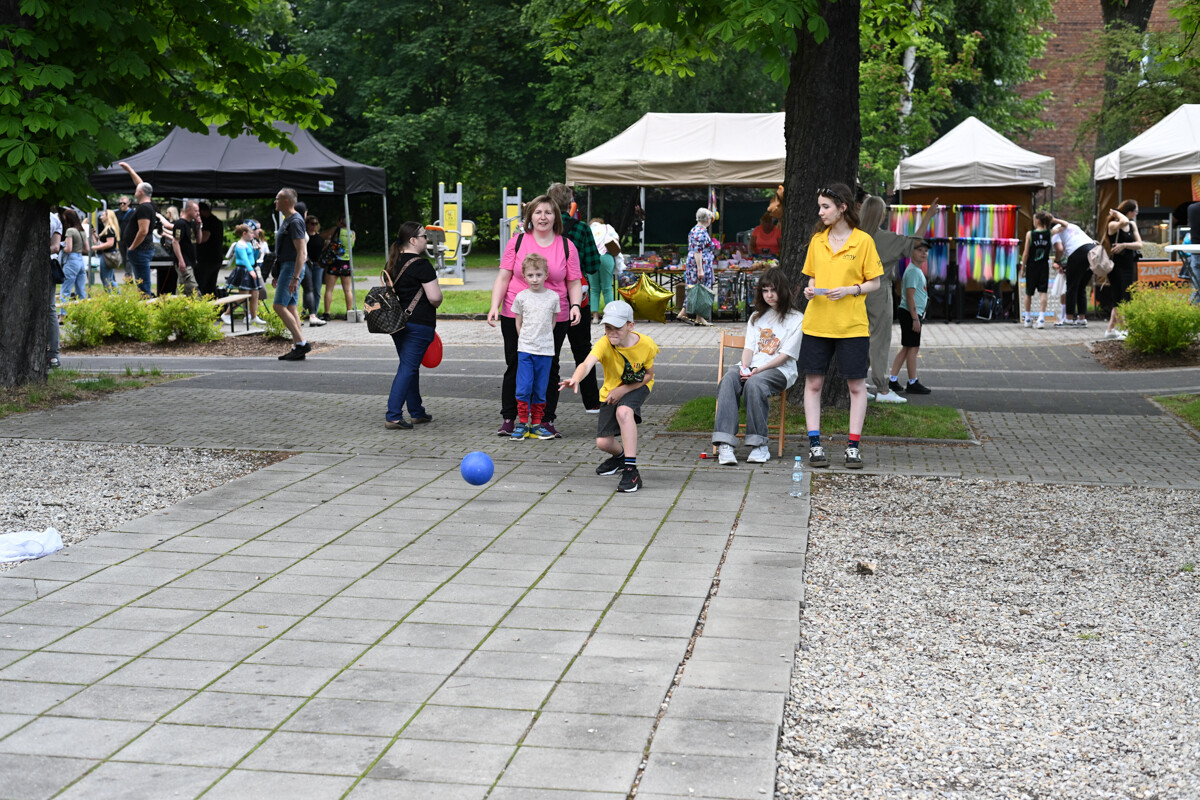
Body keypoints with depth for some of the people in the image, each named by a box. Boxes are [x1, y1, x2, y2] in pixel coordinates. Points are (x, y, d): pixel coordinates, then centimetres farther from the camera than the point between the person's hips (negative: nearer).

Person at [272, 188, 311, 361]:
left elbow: (301, 252, -21)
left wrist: (295, 277, -27)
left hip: (292, 267, -10)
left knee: (279, 306, -13)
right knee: (290, 308, 7)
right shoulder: (287, 220, 18)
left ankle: (302, 342, -13)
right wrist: (278, 275, 26)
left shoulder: (295, 221, -14)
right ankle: (297, 348, 7)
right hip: (287, 267, 10)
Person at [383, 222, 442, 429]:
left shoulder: (393, 262, 10)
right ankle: (393, 417, -10)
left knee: (409, 366, 17)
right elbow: (435, 297, -18)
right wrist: (436, 303, 3)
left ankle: (416, 412, 25)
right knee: (408, 368, -6)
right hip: (419, 323, -8)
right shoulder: (420, 264, -15)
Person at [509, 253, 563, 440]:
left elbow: (553, 321, 12)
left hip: (545, 350, 1)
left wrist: (543, 339, 9)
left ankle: (536, 425, 14)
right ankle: (522, 424, 3)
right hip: (525, 349, -1)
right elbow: (518, 322, 10)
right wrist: (527, 339, 7)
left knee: (540, 391, 5)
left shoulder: (553, 297, 2)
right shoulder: (521, 297, 1)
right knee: (524, 388, -7)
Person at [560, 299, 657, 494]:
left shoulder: (646, 345, -23)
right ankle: (620, 457, 37)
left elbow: (649, 375, -9)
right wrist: (576, 379, -68)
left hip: (637, 387, -2)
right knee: (603, 443, -3)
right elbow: (587, 363, -46)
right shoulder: (604, 344, -27)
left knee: (624, 411, -36)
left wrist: (623, 389, -22)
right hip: (611, 391, 2)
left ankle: (631, 471, -32)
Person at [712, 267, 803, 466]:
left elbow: (785, 355, -3)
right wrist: (744, 367, -8)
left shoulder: (796, 319, 7)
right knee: (729, 379, -32)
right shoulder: (757, 316, 25)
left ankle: (759, 445, -33)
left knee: (754, 383, -38)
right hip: (751, 368, 4)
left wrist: (759, 370, -16)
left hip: (779, 370, -4)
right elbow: (749, 347, 15)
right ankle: (724, 444, -45)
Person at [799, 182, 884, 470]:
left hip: (852, 325, -3)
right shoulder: (817, 240, 8)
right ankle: (815, 444, 9)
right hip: (816, 324, 4)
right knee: (813, 382, 3)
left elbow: (875, 283, -1)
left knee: (856, 385, 2)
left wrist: (850, 290, -16)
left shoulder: (863, 241, -4)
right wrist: (810, 289, -3)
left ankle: (854, 446, 9)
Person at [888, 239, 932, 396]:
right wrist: (915, 319, -21)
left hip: (914, 314, 10)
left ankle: (892, 380, 12)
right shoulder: (912, 271, -14)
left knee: (906, 348, 11)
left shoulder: (918, 270, 18)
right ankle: (913, 383, 1)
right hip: (910, 313, -10)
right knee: (913, 347, -5)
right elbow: (910, 296, -20)